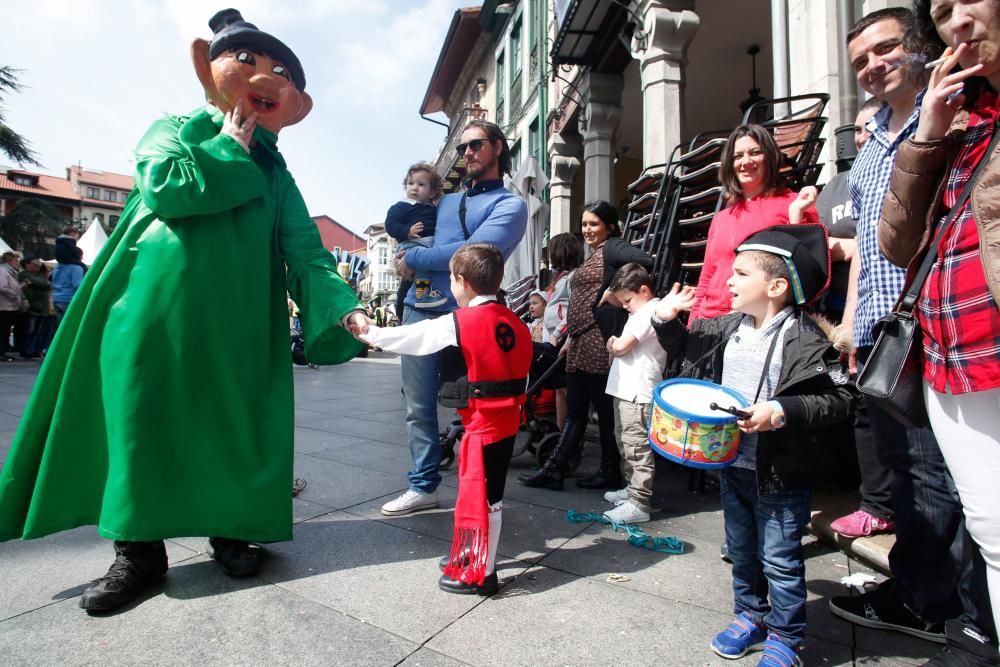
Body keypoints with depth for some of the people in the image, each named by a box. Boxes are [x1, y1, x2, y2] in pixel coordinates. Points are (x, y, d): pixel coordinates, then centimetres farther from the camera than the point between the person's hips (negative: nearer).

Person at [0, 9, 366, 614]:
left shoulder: (275, 175, 12)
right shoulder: (176, 130, 10)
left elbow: (306, 249, -1)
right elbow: (165, 188, -12)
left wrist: (343, 309, -17)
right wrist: (231, 150, -2)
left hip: (235, 320, 1)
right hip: (154, 309, -1)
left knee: (232, 423, 5)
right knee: (143, 420, 3)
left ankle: (231, 530, 24)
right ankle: (140, 548, 18)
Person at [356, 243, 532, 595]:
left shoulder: (457, 323, -14)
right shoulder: (513, 322, 6)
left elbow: (410, 338, -3)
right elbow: (520, 371, 11)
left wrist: (371, 333, 14)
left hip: (483, 422, -8)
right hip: (507, 417, 8)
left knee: (480, 495, 4)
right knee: (478, 490, 20)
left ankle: (479, 573, 19)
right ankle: (468, 557, 36)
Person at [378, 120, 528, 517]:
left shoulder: (510, 205, 3)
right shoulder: (445, 202, 24)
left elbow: (475, 252, -12)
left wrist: (413, 258, -5)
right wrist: (408, 243, 7)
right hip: (419, 310, 6)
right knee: (419, 406, 8)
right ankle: (423, 486, 21)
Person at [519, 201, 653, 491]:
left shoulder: (612, 247, -3)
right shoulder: (592, 256, 24)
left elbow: (645, 262, -23)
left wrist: (614, 290, -18)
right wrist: (570, 337, 22)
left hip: (600, 340, -9)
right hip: (581, 343, 10)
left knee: (605, 408, 1)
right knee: (575, 409, 10)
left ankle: (610, 473, 14)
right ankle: (553, 469, 14)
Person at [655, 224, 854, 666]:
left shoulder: (805, 340, -18)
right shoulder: (726, 328, 1)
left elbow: (839, 398, -20)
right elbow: (687, 345, 16)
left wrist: (781, 411, -30)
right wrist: (666, 321, -1)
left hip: (781, 471, -6)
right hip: (733, 463, 6)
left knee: (780, 560, 10)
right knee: (741, 550, 22)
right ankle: (751, 616, 43)